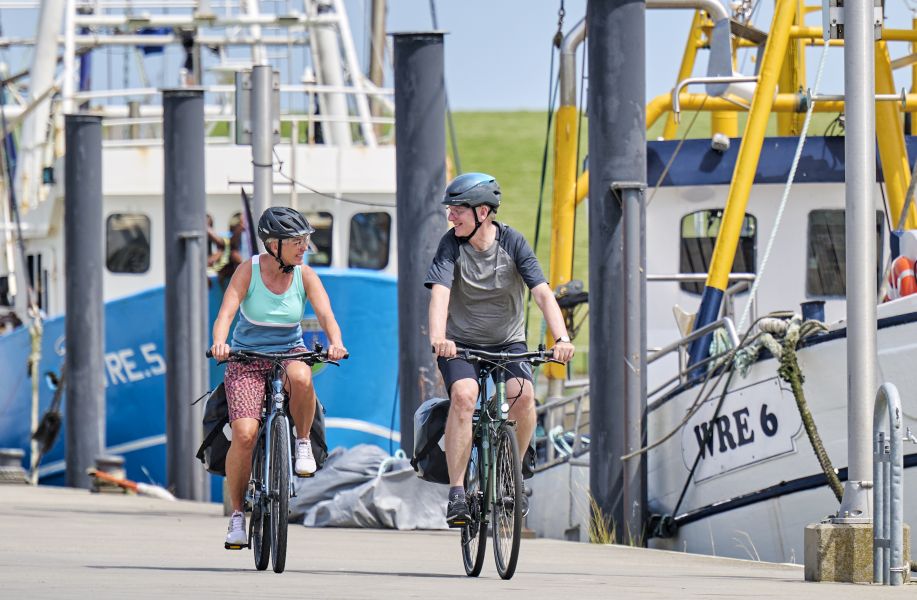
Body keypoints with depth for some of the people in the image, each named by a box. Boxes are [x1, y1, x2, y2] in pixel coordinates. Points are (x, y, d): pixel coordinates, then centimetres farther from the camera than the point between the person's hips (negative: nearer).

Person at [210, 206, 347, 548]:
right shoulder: (249, 271, -11)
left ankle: (303, 442, -11)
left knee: (301, 378, -39)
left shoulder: (305, 275, -5)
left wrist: (335, 341, -37)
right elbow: (226, 312, -20)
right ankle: (237, 514, -5)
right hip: (248, 358, -1)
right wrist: (219, 342, -41)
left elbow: (325, 314, -15)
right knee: (244, 434, -22)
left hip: (290, 352, 1)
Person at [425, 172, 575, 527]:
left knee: (523, 393, -27)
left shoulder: (512, 242, -10)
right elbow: (440, 292, -25)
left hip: (508, 342, 1)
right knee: (463, 394, -29)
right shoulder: (451, 244, -11)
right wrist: (437, 337, -44)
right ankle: (456, 493, -25)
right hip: (460, 344, -1)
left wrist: (561, 338, -35)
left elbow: (542, 293, -19)